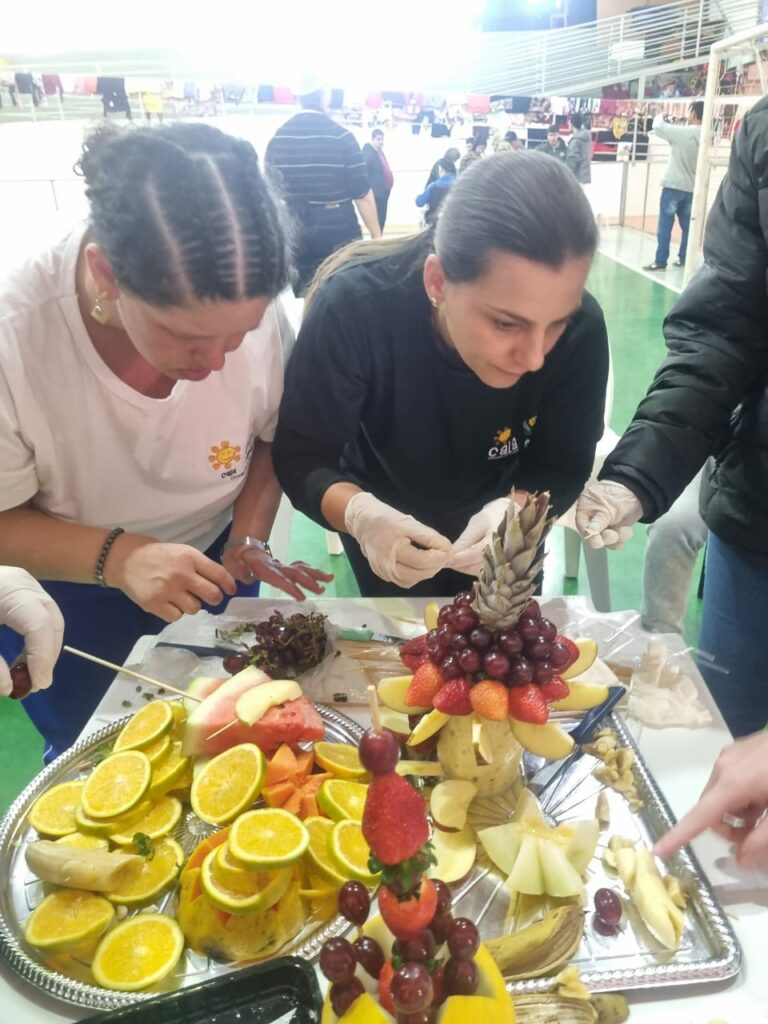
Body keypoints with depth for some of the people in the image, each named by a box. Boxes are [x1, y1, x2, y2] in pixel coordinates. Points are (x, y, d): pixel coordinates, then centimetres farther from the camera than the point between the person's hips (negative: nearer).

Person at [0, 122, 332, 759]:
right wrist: (116, 556, -36)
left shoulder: (252, 309, -23)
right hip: (64, 595, -2)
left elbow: (274, 438, -5)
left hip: (211, 565, 3)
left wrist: (250, 539, -18)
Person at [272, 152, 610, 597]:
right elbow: (301, 459, -27)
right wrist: (360, 514, -48)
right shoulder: (354, 307, -35)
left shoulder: (581, 329, -30)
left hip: (497, 521, 2)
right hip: (387, 516, -1)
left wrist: (512, 512, -41)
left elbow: (563, 469, -19)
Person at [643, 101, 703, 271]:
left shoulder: (683, 132, -15)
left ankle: (660, 261, -3)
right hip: (692, 188, 6)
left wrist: (659, 117, 11)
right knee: (688, 226, 12)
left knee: (665, 226, -3)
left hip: (674, 186, -6)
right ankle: (684, 258, 19)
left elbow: (658, 128, -9)